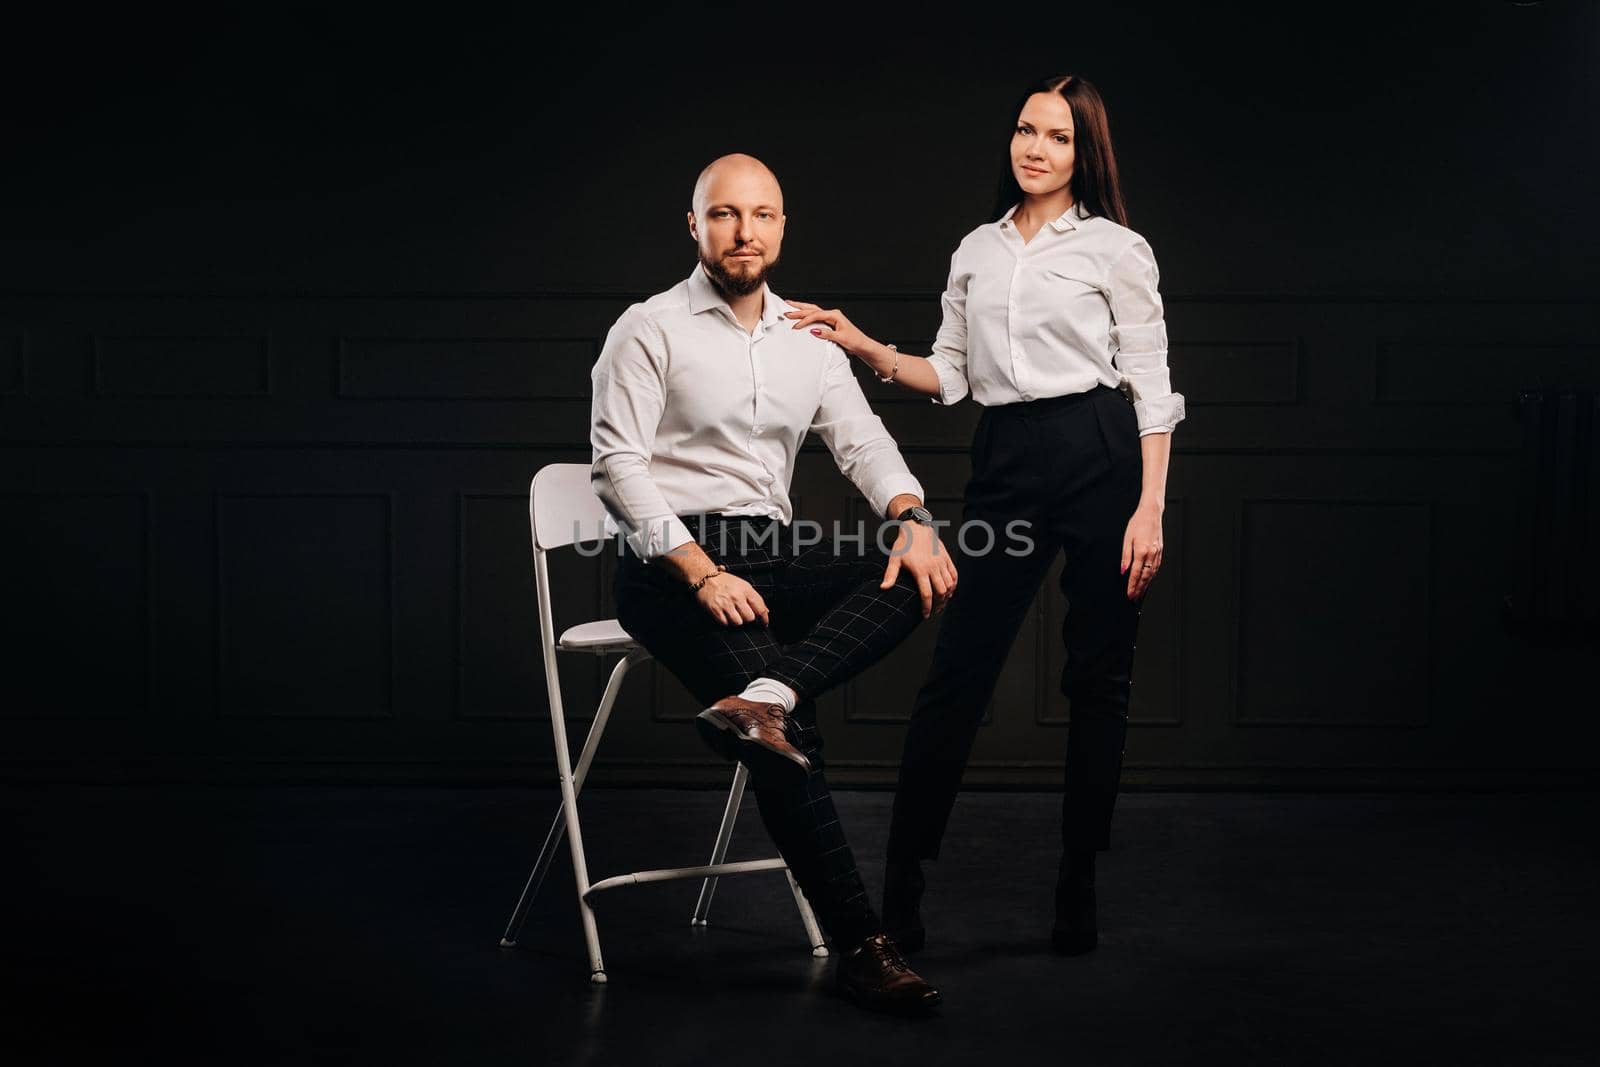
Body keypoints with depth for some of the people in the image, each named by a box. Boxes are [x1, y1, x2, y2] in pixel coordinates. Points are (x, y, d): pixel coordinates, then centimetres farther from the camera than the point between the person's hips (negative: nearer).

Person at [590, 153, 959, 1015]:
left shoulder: (809, 344, 17)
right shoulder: (649, 330, 0)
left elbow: (860, 440, 5)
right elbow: (620, 467, -9)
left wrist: (913, 518, -17)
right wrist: (703, 573, -20)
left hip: (772, 555, 6)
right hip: (671, 566, -6)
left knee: (917, 579, -21)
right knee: (794, 736, -25)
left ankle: (763, 699, -37)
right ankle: (858, 947, -21)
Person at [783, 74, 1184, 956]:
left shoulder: (1117, 249, 1)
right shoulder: (976, 252, 14)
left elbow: (1151, 389, -3)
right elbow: (949, 376, 17)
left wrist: (1150, 509, -11)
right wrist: (863, 348, 2)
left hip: (1099, 457, -3)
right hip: (1003, 465, 3)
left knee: (1097, 681, 3)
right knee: (955, 673, -1)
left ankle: (1078, 894, 14)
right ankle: (900, 891, 4)